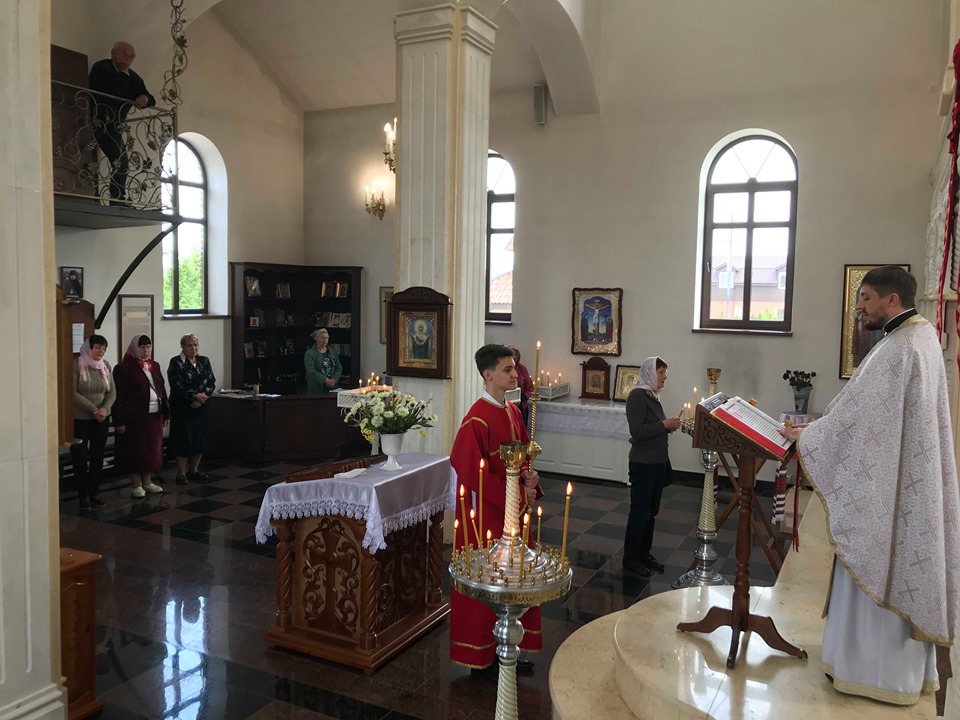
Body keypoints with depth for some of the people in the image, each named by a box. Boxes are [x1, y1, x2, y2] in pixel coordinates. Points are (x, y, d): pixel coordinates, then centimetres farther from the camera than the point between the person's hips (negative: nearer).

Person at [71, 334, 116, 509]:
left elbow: (112, 391, 5)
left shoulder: (106, 365, 5)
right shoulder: (76, 365, -10)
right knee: (80, 457, 2)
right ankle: (84, 494, 12)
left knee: (97, 456, 9)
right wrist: (93, 409, -17)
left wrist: (104, 409, -12)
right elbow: (73, 393, -15)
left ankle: (95, 492, 19)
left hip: (102, 419, 4)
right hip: (79, 419, -4)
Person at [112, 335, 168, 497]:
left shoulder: (154, 366, 11)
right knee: (136, 450, 2)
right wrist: (119, 421, -13)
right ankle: (136, 484, 15)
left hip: (154, 416, 6)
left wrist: (166, 413, 12)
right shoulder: (123, 368, -8)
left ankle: (147, 481, 23)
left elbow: (161, 390, 15)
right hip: (135, 417, -6)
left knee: (153, 449, 10)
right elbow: (119, 397, -10)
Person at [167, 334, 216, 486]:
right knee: (184, 440, -4)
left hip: (200, 407, 5)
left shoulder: (204, 361, 9)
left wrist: (203, 396, -12)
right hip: (181, 408, -5)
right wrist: (195, 396, -16)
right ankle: (181, 473, 7)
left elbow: (212, 382, 4)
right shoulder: (176, 362, -6)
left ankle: (193, 470, 23)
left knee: (201, 439, 8)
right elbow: (177, 386, -15)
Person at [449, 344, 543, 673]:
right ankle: (483, 657, 22)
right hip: (486, 513, -8)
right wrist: (515, 494, -18)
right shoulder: (476, 420, -20)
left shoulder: (513, 411, 5)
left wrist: (528, 476, -4)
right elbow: (472, 474, -21)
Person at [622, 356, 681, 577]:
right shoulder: (638, 395, -15)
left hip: (658, 462, 9)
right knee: (640, 511, -1)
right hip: (643, 464, -9)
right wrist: (664, 425, -21)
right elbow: (637, 431, -21)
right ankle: (630, 558, 11)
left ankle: (644, 553, 27)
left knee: (651, 511, 15)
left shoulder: (652, 395, 12)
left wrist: (669, 426, 2)